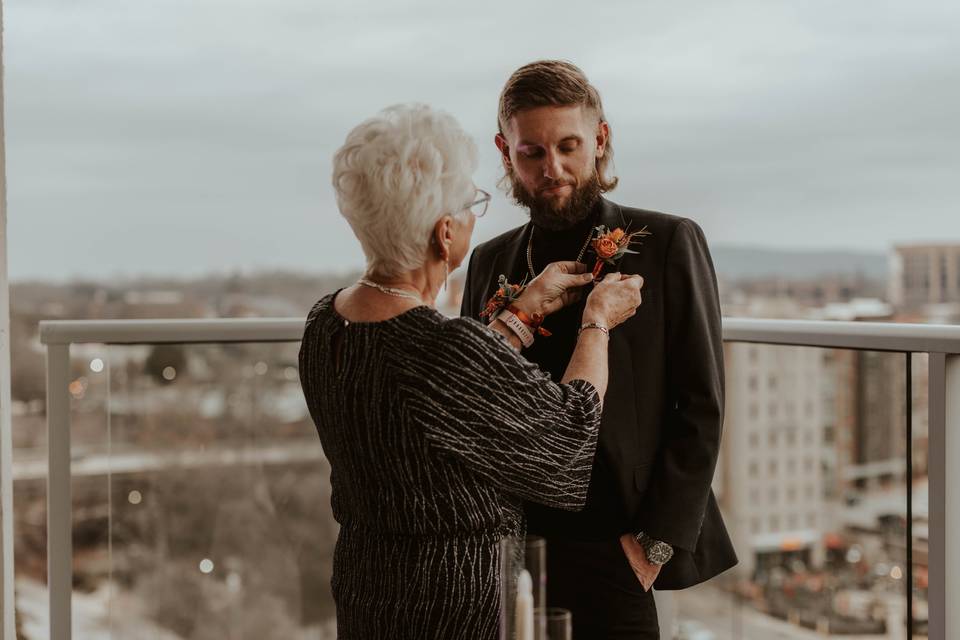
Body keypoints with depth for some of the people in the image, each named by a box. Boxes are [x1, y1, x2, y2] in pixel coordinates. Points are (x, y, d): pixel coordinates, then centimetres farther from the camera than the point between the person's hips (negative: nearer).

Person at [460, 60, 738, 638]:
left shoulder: (669, 244, -3)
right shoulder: (491, 263, 9)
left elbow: (702, 406, -5)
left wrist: (655, 540, -10)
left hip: (620, 556, -3)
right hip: (513, 554, 3)